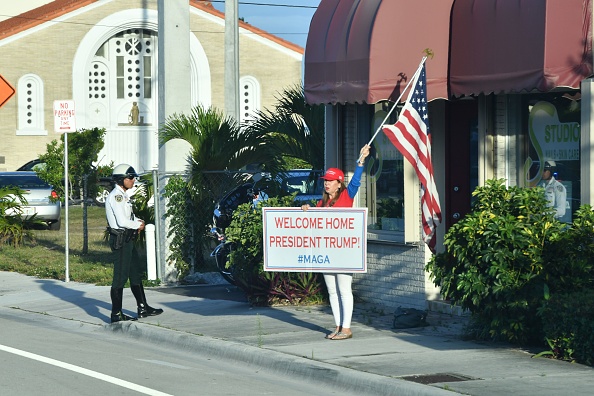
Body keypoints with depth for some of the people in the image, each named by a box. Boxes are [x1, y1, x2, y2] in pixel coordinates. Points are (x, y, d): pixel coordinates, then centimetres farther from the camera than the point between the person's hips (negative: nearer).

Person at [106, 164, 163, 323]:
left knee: (136, 273, 16)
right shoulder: (116, 196, -16)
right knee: (120, 277, -7)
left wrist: (138, 221, 3)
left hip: (128, 240, 11)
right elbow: (122, 221, -23)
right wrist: (138, 225, -6)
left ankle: (143, 308, 24)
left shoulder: (123, 196, 17)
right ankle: (116, 314, -3)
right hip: (120, 240, -11)